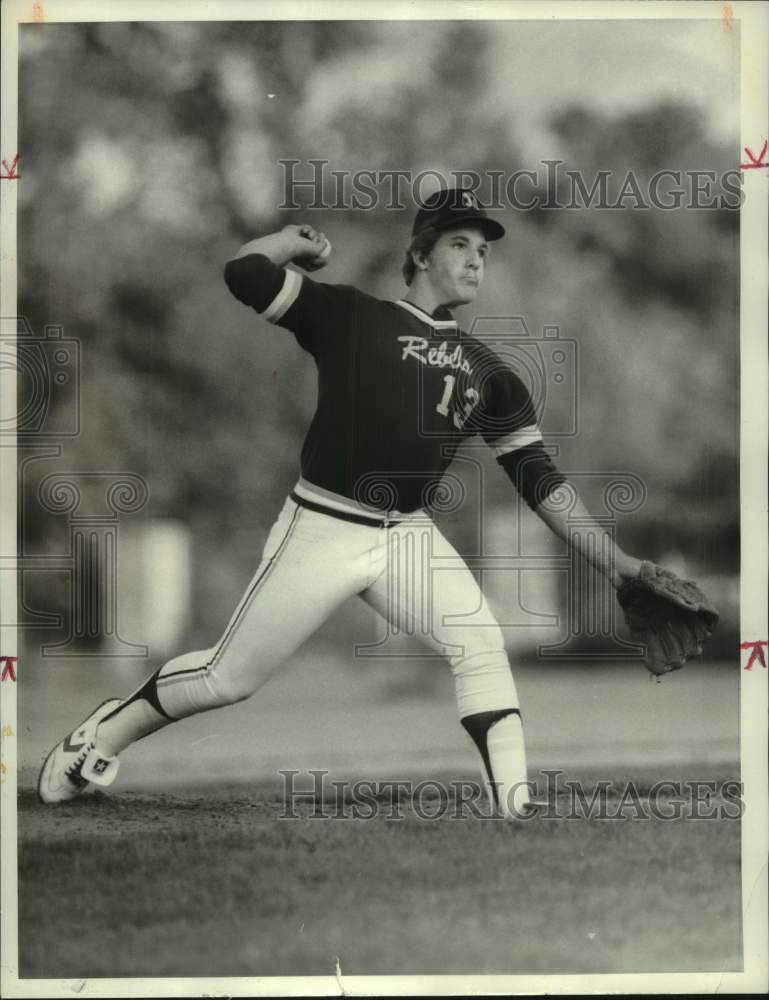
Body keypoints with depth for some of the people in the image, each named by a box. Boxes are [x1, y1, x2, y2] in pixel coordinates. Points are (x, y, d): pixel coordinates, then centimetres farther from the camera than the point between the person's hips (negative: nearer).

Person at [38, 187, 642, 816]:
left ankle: (516, 807, -20)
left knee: (482, 647, -19)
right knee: (229, 679, 1)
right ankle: (107, 734, 25)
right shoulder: (350, 316, 0)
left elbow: (537, 476, 8)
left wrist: (611, 559, 0)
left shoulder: (490, 374, 12)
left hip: (412, 537, 4)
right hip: (324, 529, -4)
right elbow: (245, 273, -11)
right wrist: (297, 241, 7)